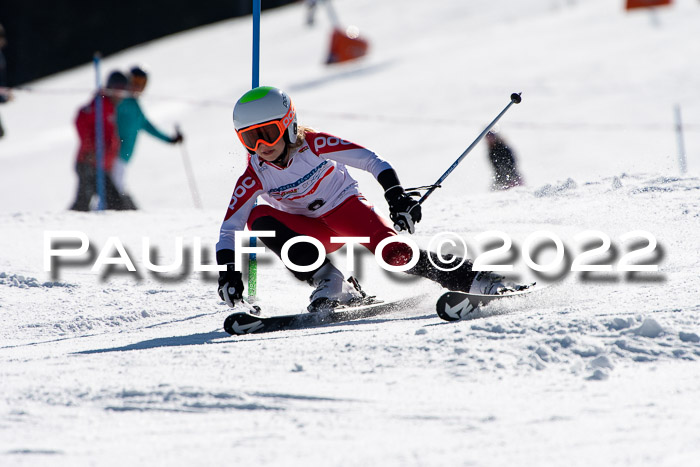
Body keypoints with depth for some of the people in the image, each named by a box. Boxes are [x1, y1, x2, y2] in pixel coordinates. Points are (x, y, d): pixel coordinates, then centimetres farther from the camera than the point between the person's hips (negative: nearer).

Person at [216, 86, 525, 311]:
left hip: (347, 209, -3)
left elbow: (369, 160, -19)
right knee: (259, 218, -25)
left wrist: (395, 195, -32)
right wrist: (228, 271, -27)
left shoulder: (313, 145, -19)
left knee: (393, 252, -31)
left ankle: (473, 279, -26)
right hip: (314, 233, 3)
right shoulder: (255, 177, -13)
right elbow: (229, 228, -12)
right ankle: (329, 283, -28)